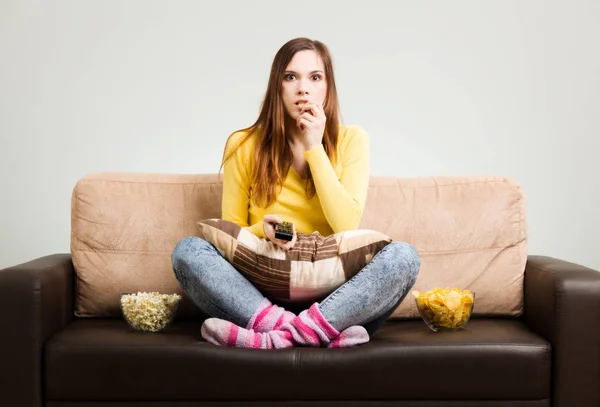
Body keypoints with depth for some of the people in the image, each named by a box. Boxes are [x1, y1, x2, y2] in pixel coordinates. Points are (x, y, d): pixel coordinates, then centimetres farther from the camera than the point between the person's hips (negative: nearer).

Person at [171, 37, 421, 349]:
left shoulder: (351, 140, 2)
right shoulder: (244, 145, 2)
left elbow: (347, 226, -10)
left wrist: (314, 148, -10)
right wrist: (262, 230, -17)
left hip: (334, 293, 0)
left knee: (403, 256, -27)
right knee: (187, 250, -24)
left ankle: (280, 335, -37)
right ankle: (323, 331, -35)